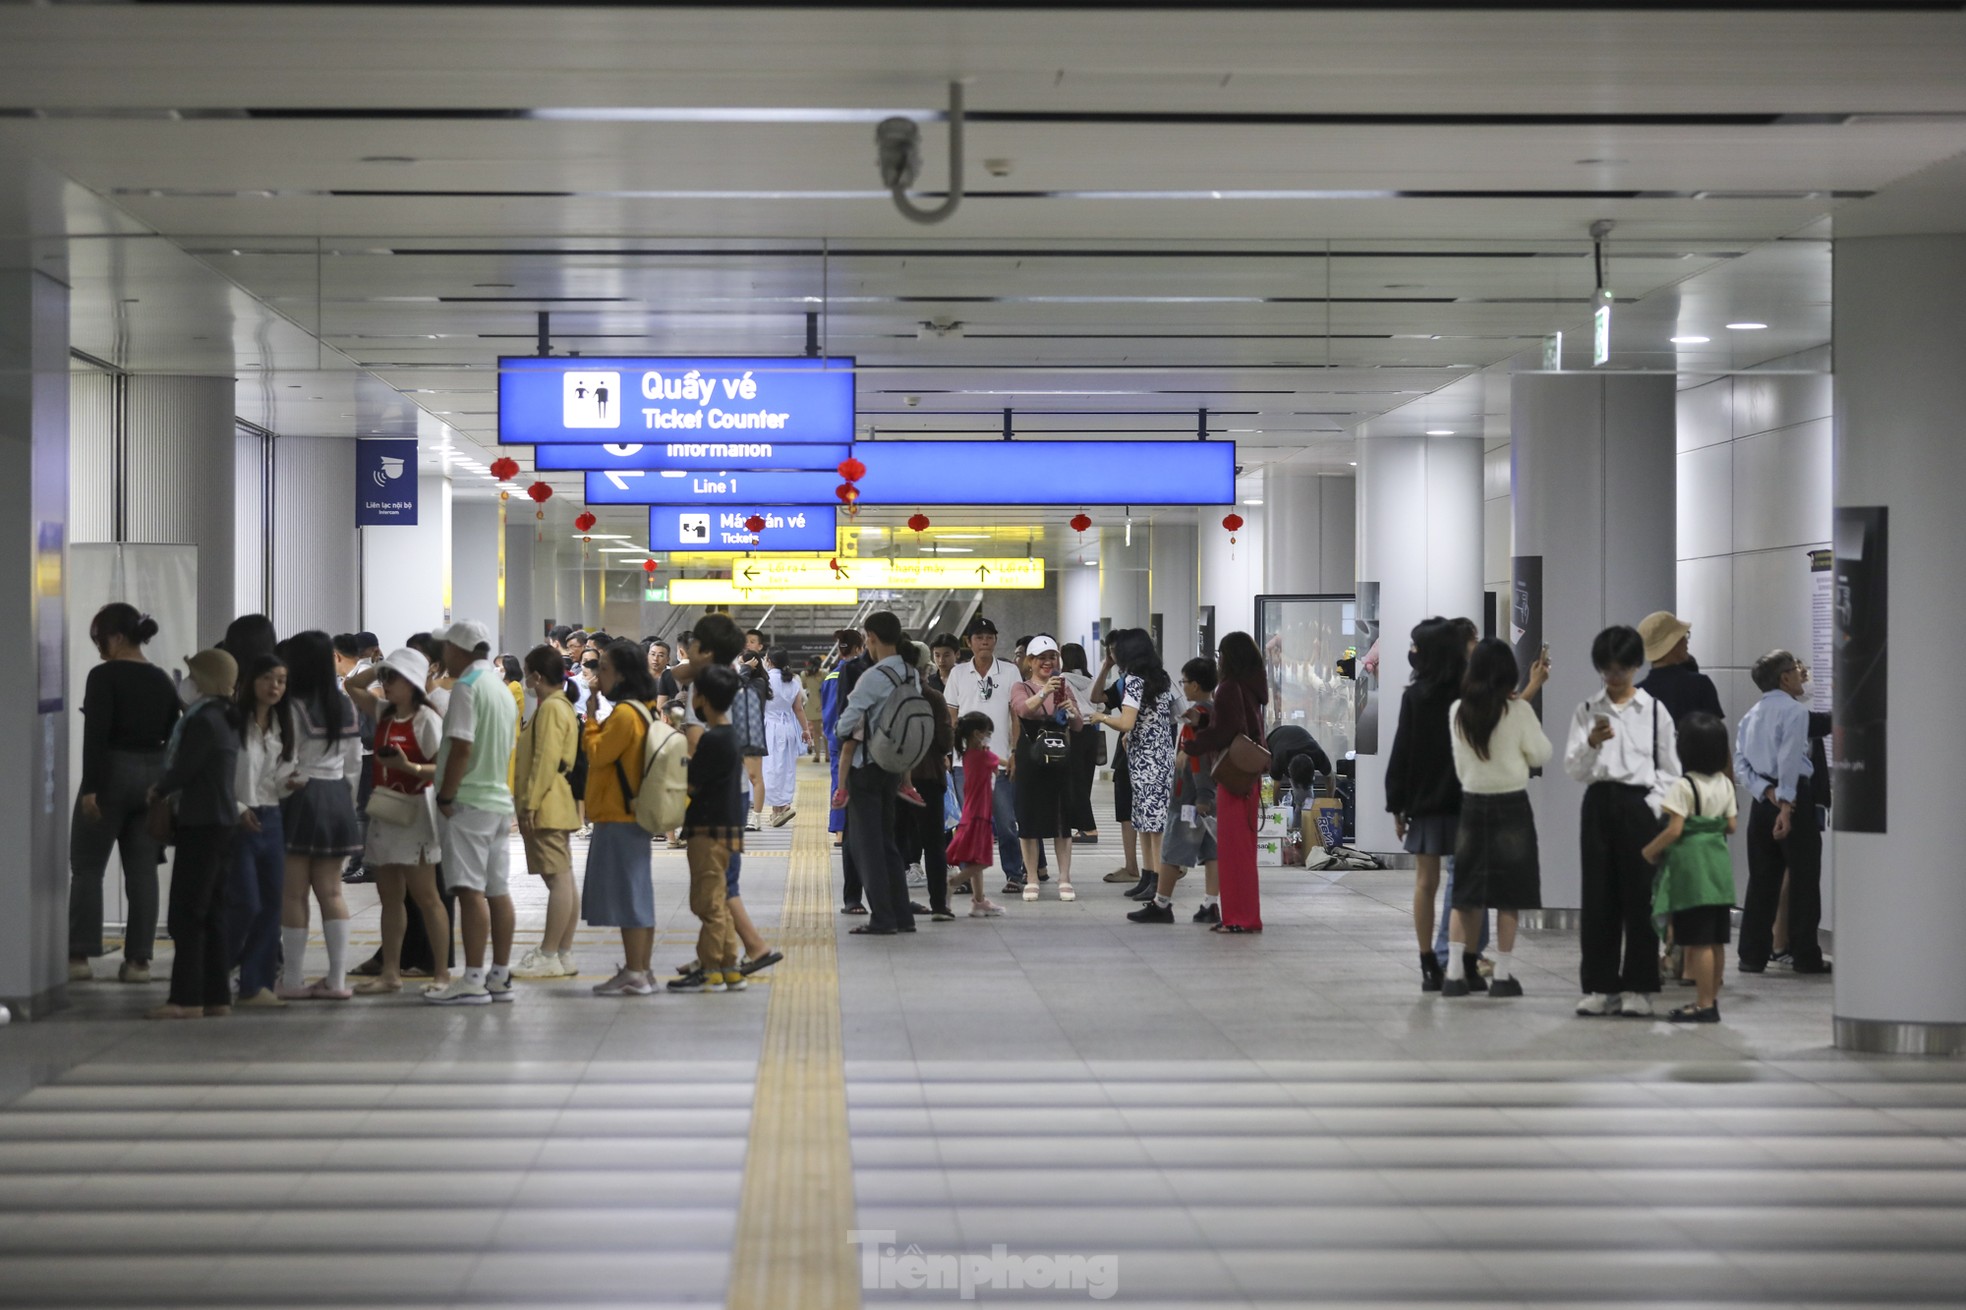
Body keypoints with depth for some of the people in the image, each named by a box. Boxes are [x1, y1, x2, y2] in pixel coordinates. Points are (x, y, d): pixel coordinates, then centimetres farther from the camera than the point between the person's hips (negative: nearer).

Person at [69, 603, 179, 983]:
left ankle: (79, 956, -2)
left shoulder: (104, 677, -10)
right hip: (153, 777, 6)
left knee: (87, 867, 3)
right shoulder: (163, 681, 9)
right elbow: (175, 738, 10)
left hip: (112, 774, -6)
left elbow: (95, 735, -16)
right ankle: (138, 958, 5)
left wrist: (90, 788, -17)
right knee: (143, 871, 6)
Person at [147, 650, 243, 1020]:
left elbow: (183, 768, -15)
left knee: (187, 913, -7)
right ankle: (216, 996, 13)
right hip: (221, 821, 9)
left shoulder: (204, 720, -16)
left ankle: (187, 998, -7)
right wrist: (170, 791, 12)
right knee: (211, 913, 11)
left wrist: (159, 790, 3)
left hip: (201, 823, -9)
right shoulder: (227, 719, 12)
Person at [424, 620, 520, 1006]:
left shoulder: (467, 686, -12)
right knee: (497, 890, 9)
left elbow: (461, 746, -19)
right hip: (499, 798, 9)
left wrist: (446, 797, -13)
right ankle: (500, 976, 12)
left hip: (470, 800, -9)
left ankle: (473, 980, -12)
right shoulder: (502, 688, 17)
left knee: (471, 890, -10)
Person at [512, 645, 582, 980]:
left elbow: (546, 760, -20)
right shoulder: (561, 706, 18)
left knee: (558, 879, -10)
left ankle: (549, 956, -10)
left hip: (548, 809, -11)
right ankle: (563, 953, 15)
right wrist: (528, 802, 23)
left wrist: (530, 804, -20)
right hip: (559, 808, 11)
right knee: (562, 879, 11)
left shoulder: (551, 708, -13)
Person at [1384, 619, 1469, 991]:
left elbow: (1401, 753, -2)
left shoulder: (1414, 696, -4)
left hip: (1424, 802, 0)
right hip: (1465, 802, 0)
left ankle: (1429, 967, 3)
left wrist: (1397, 807, 4)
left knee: (1425, 883, 5)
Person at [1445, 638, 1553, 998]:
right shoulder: (1519, 711, -11)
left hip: (1472, 804, 4)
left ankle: (1456, 972, 4)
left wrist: (1529, 692, 25)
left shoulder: (1458, 711, 1)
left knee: (1466, 892, 9)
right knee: (1508, 894, 3)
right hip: (1511, 806, -4)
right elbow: (1540, 755, -2)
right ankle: (1502, 975, 3)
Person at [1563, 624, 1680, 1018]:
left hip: (1640, 805, -2)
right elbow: (1573, 768, 2)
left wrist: (1654, 806, -8)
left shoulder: (1654, 711, 3)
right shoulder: (1587, 711, 7)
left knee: (1639, 895, 0)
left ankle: (1637, 987, 7)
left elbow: (1669, 769, 5)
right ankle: (1600, 986, 10)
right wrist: (1591, 742, -16)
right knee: (1598, 896, 3)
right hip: (1599, 804, 2)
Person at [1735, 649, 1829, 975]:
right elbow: (1789, 760, -19)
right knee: (1803, 880, 1)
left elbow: (1740, 764, 5)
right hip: (1795, 798, -7)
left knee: (1762, 880, 9)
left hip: (1763, 800, 7)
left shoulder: (1750, 715, 14)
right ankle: (1805, 956, 4)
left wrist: (1768, 792, -4)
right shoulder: (1795, 710, -8)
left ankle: (1752, 955, 8)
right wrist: (1785, 805, -22)